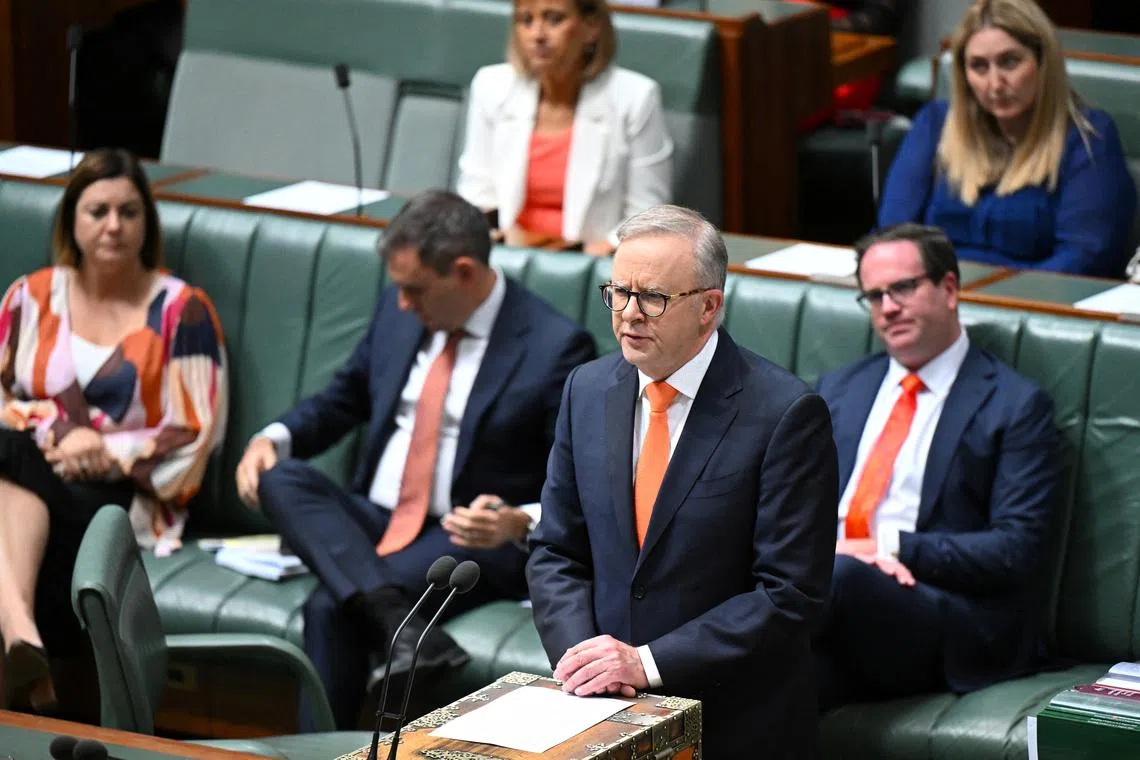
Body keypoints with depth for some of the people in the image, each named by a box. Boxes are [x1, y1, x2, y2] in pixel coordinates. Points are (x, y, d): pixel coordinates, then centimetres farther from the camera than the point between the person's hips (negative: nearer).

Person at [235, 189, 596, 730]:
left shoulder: (556, 347, -10)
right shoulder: (398, 309, 8)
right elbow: (345, 397, 23)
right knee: (280, 476, -25)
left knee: (333, 609, -32)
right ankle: (400, 623, -42)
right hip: (372, 523, 7)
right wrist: (274, 437, 3)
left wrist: (519, 523, -30)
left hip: (471, 542, -7)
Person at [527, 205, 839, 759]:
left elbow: (789, 592, -11)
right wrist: (578, 653, -7)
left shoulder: (787, 414, -9)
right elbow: (556, 553, 12)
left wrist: (647, 662, -16)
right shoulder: (587, 390, 8)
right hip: (606, 712, 3)